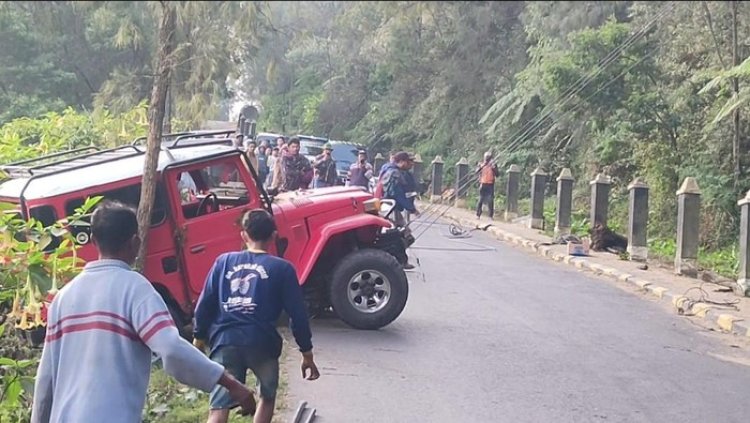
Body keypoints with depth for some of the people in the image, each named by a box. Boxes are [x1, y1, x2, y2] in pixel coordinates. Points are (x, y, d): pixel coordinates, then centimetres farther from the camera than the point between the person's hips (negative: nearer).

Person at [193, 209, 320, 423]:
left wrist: (200, 338, 20)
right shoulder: (282, 268, 2)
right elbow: (297, 314, 1)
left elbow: (204, 305, 8)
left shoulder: (223, 261, 9)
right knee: (267, 396, 24)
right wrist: (307, 354, 9)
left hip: (225, 342, 1)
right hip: (262, 343, -1)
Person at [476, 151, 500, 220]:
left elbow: (497, 175, 1)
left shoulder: (493, 165, 6)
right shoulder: (481, 164, 6)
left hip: (490, 185, 0)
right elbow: (476, 172, -9)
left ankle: (491, 216, 1)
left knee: (490, 201, -2)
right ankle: (478, 214, 5)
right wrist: (482, 166, -22)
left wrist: (494, 168, -14)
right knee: (481, 200, 0)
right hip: (483, 184, 0)